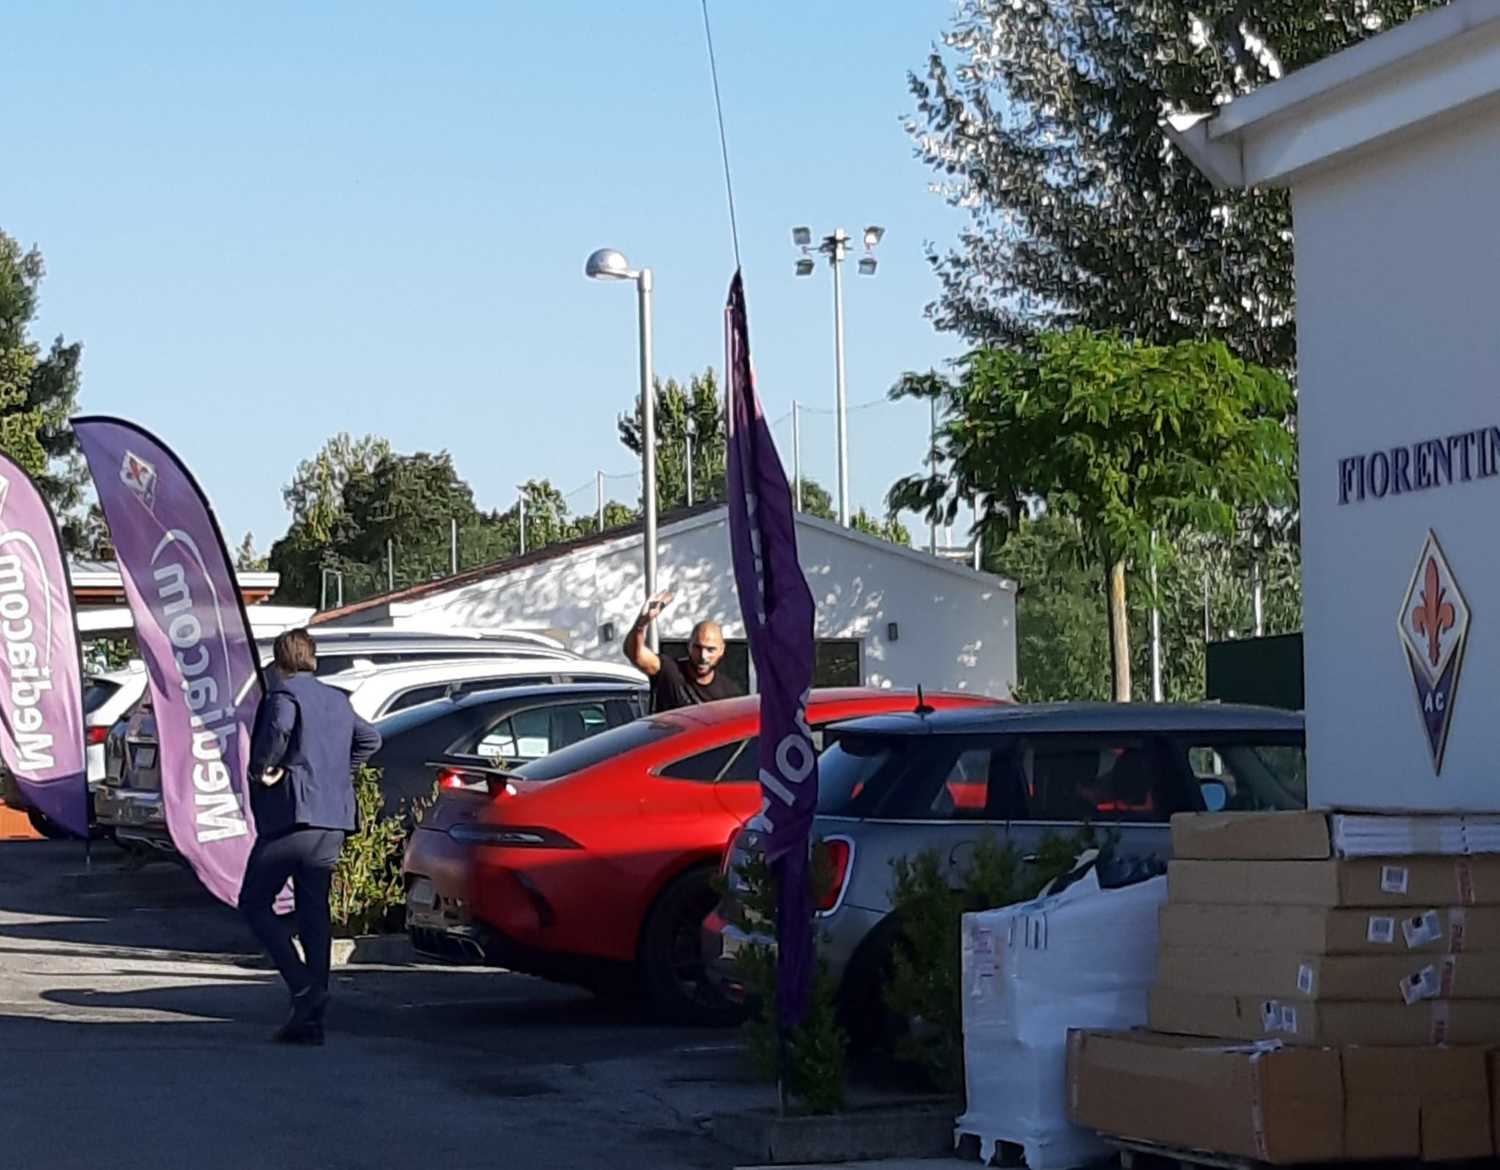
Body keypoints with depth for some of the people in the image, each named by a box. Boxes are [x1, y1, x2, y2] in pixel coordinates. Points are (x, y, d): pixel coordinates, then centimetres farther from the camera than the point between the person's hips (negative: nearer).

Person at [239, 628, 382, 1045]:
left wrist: (262, 770, -14)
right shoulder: (337, 701, 18)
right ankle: (311, 1019, 4)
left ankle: (304, 989, -13)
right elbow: (369, 738, 28)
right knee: (314, 913, 7)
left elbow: (278, 727, -27)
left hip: (292, 815, -7)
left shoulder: (284, 694, -6)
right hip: (333, 820, 7)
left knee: (255, 903, 2)